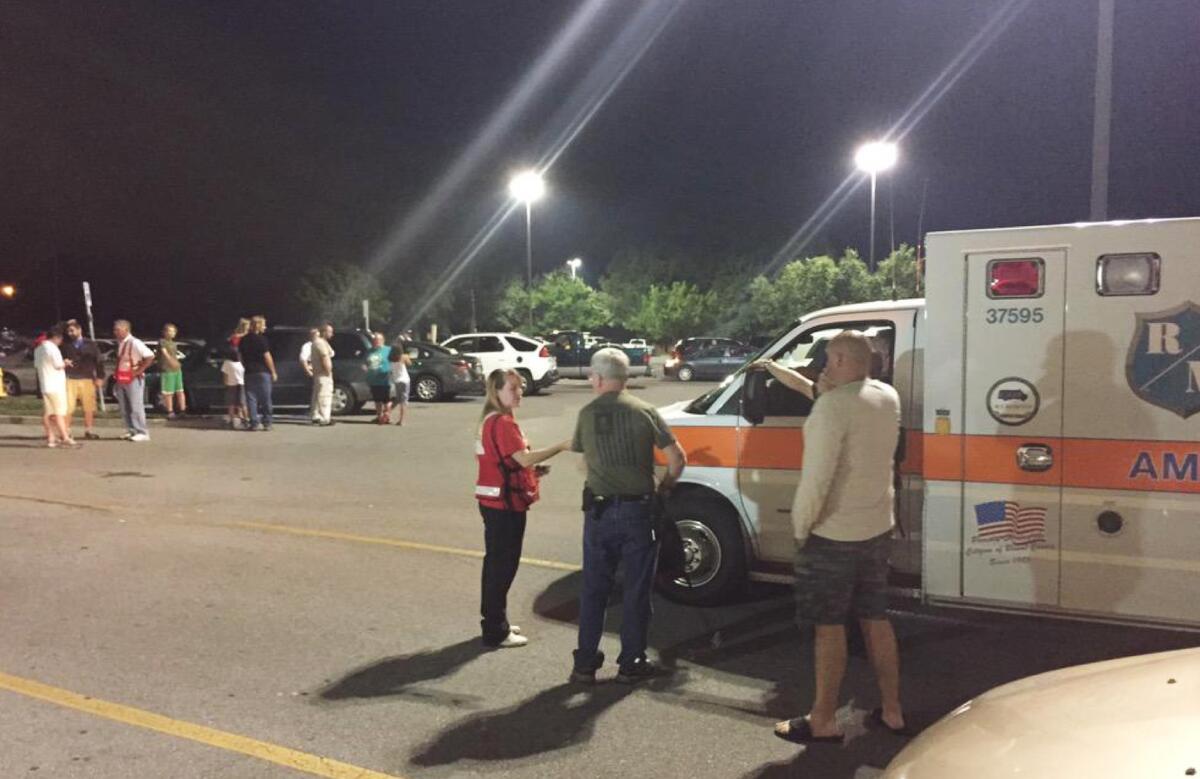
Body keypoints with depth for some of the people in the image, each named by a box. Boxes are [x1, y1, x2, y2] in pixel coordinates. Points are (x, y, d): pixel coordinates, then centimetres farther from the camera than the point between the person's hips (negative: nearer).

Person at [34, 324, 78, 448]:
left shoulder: (38, 349, 14)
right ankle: (65, 438, -11)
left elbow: (36, 364, 18)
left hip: (44, 384, 9)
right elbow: (59, 365, -16)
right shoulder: (52, 348, -15)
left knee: (47, 413, 10)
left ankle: (50, 438, 13)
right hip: (55, 385, -9)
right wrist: (65, 364, 4)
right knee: (59, 412, -10)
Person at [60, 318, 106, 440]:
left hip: (88, 380, 0)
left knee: (89, 408, 4)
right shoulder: (65, 345, 6)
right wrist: (63, 361, -10)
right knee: (68, 408, -6)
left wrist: (100, 377, 2)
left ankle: (89, 431, 14)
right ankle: (66, 432, 1)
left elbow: (99, 361, 8)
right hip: (70, 380, 0)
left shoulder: (90, 344, 7)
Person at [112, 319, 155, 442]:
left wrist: (138, 371, -19)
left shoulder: (134, 343, -15)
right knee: (124, 408, 10)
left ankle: (142, 433, -3)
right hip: (121, 380, 8)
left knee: (136, 407, -7)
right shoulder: (119, 343, 10)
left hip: (133, 379, -8)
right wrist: (116, 375, 12)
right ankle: (131, 431, 18)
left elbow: (150, 357, -22)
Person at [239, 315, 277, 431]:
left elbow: (241, 357, 13)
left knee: (251, 399, 5)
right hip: (263, 372, -5)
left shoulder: (244, 340, 9)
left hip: (249, 372, 5)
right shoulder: (261, 339, -10)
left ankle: (254, 423, 3)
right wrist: (273, 372, -7)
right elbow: (267, 357, -12)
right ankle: (267, 422, 5)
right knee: (265, 399, 3)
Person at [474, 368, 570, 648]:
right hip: (505, 502, -10)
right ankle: (496, 632, 4)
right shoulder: (504, 423, -18)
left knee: (496, 562, 17)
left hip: (494, 501, 10)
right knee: (503, 564, -3)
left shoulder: (491, 420, 14)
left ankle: (493, 621, 28)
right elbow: (524, 458, -26)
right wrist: (561, 447, -23)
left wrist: (532, 470, 9)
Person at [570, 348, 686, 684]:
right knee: (636, 589, 10)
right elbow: (677, 458, -6)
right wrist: (666, 485, 11)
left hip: (598, 510, 2)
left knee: (593, 588, 12)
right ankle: (631, 663, 16)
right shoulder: (644, 411, -5)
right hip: (637, 509, -1)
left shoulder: (587, 414, 1)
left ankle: (585, 663, 17)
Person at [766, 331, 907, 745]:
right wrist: (828, 393, 6)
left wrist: (800, 526, -11)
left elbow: (816, 475, -23)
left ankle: (823, 721, 14)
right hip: (877, 528, 8)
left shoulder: (834, 405, -21)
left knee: (829, 628, 3)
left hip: (833, 535, -8)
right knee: (876, 620, 17)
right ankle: (891, 711, 27)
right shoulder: (888, 397, 4)